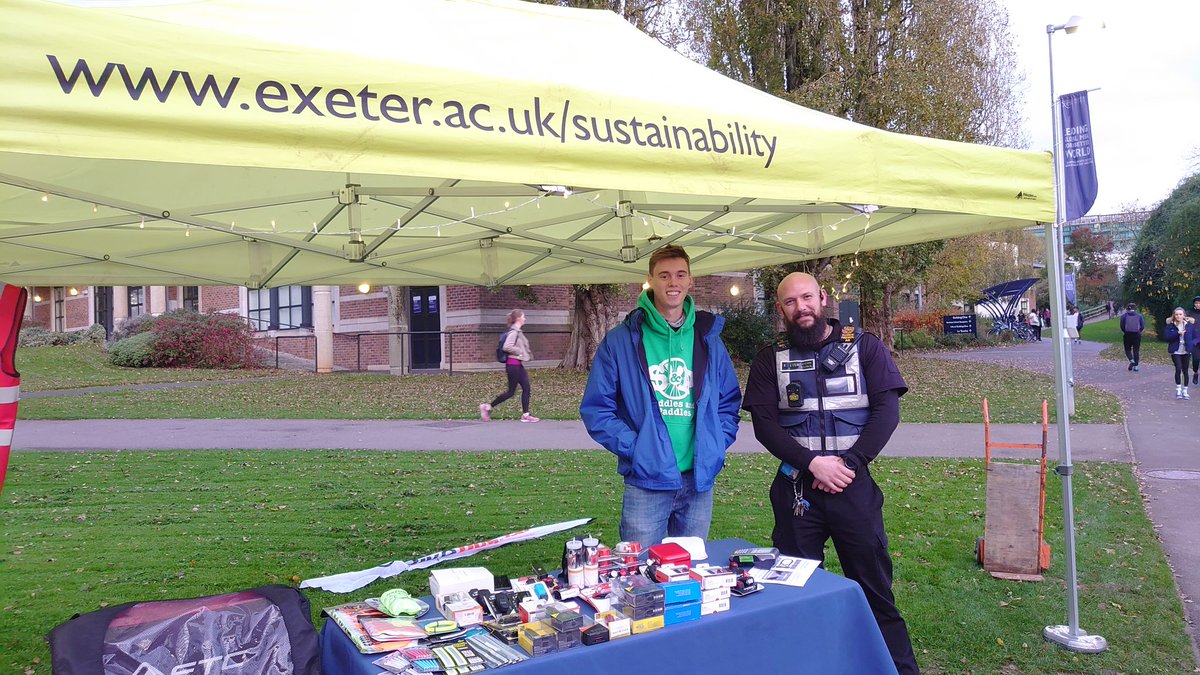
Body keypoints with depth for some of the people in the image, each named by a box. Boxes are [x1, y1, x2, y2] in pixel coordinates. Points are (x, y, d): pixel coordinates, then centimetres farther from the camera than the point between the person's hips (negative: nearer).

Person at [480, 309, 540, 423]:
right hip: (513, 364, -10)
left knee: (526, 388, 4)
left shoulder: (517, 331, 14)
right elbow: (507, 347, -26)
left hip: (518, 364, 10)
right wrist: (520, 351, -17)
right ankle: (487, 407, 6)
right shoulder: (514, 332, -16)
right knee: (511, 391, -2)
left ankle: (525, 415, 6)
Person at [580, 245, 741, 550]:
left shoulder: (708, 339, 9)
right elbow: (595, 408, -3)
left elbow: (730, 402, 14)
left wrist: (716, 446, -1)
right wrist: (633, 448, -13)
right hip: (646, 482, -3)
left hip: (699, 480, 4)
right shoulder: (621, 341, -2)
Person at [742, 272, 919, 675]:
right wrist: (813, 463, -14)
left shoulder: (864, 347, 4)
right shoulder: (769, 359, 6)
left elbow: (887, 410, -3)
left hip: (854, 483, -1)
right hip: (795, 487, 1)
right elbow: (764, 423, -2)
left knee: (873, 582, 3)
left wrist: (848, 463, -12)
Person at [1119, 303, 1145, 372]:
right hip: (1137, 335, 1)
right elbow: (1143, 326, 0)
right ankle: (1135, 366, 5)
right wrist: (1139, 331, 17)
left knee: (1127, 349, 11)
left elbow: (1122, 326, -5)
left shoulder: (1124, 316, -3)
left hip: (1127, 335, -1)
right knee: (1136, 350, 8)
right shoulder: (1139, 316, 1)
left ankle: (1131, 360, -16)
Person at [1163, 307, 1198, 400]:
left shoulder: (1190, 325, 2)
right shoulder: (1170, 325, -3)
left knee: (1185, 370, 9)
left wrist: (1192, 343, -14)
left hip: (1186, 351, 2)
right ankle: (1178, 389, 1)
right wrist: (1177, 333, -21)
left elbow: (1195, 337, 6)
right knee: (1178, 369, -14)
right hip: (1175, 351, -2)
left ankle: (1185, 391, 20)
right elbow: (1165, 337, -10)